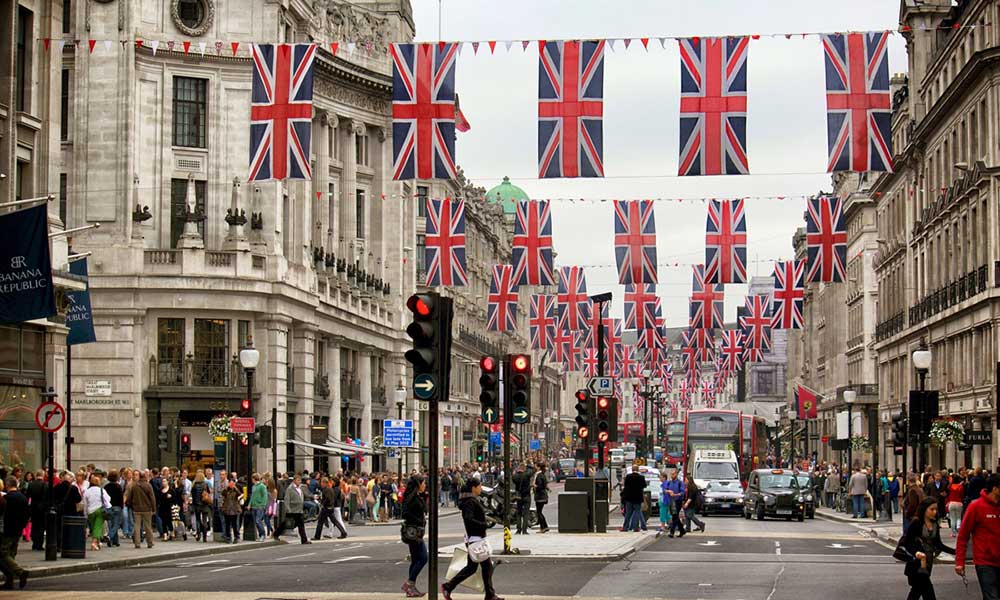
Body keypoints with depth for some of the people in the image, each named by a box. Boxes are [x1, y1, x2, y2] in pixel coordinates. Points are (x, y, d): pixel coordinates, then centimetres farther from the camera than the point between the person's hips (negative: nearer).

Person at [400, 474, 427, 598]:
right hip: (413, 531, -10)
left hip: (417, 531, 10)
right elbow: (405, 514, -22)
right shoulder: (412, 497, -14)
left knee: (415, 560, 11)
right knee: (423, 558, -11)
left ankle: (411, 588, 14)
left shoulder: (418, 497, 15)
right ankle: (408, 584, -7)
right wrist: (420, 521, -18)